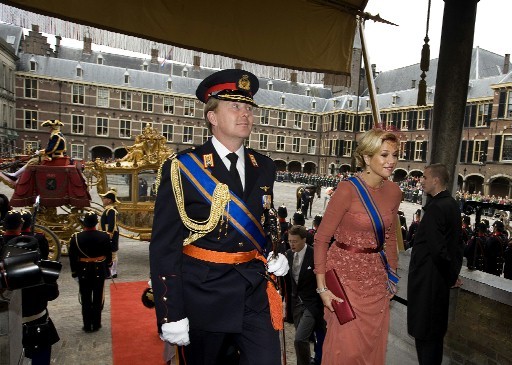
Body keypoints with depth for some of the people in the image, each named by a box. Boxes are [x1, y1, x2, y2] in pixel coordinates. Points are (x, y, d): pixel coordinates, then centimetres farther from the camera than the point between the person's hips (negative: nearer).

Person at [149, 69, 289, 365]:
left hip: (255, 292, 4)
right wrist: (171, 314, -13)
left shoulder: (264, 168, 4)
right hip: (203, 298, -3)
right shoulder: (182, 168, -11)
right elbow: (164, 247, -11)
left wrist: (274, 254, 1)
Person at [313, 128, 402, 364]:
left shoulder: (394, 192, 1)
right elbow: (321, 239, -14)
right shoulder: (348, 189, -18)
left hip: (377, 278, 6)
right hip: (346, 274, -6)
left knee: (373, 345, 17)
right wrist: (322, 287, -16)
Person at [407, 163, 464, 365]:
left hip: (427, 279, -10)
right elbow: (458, 242, 14)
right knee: (436, 329, 22)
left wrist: (451, 275, -8)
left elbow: (437, 248, -23)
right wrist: (454, 272, 16)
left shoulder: (435, 207, -22)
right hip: (442, 278, 10)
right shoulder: (452, 204, 7)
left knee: (424, 332, 3)